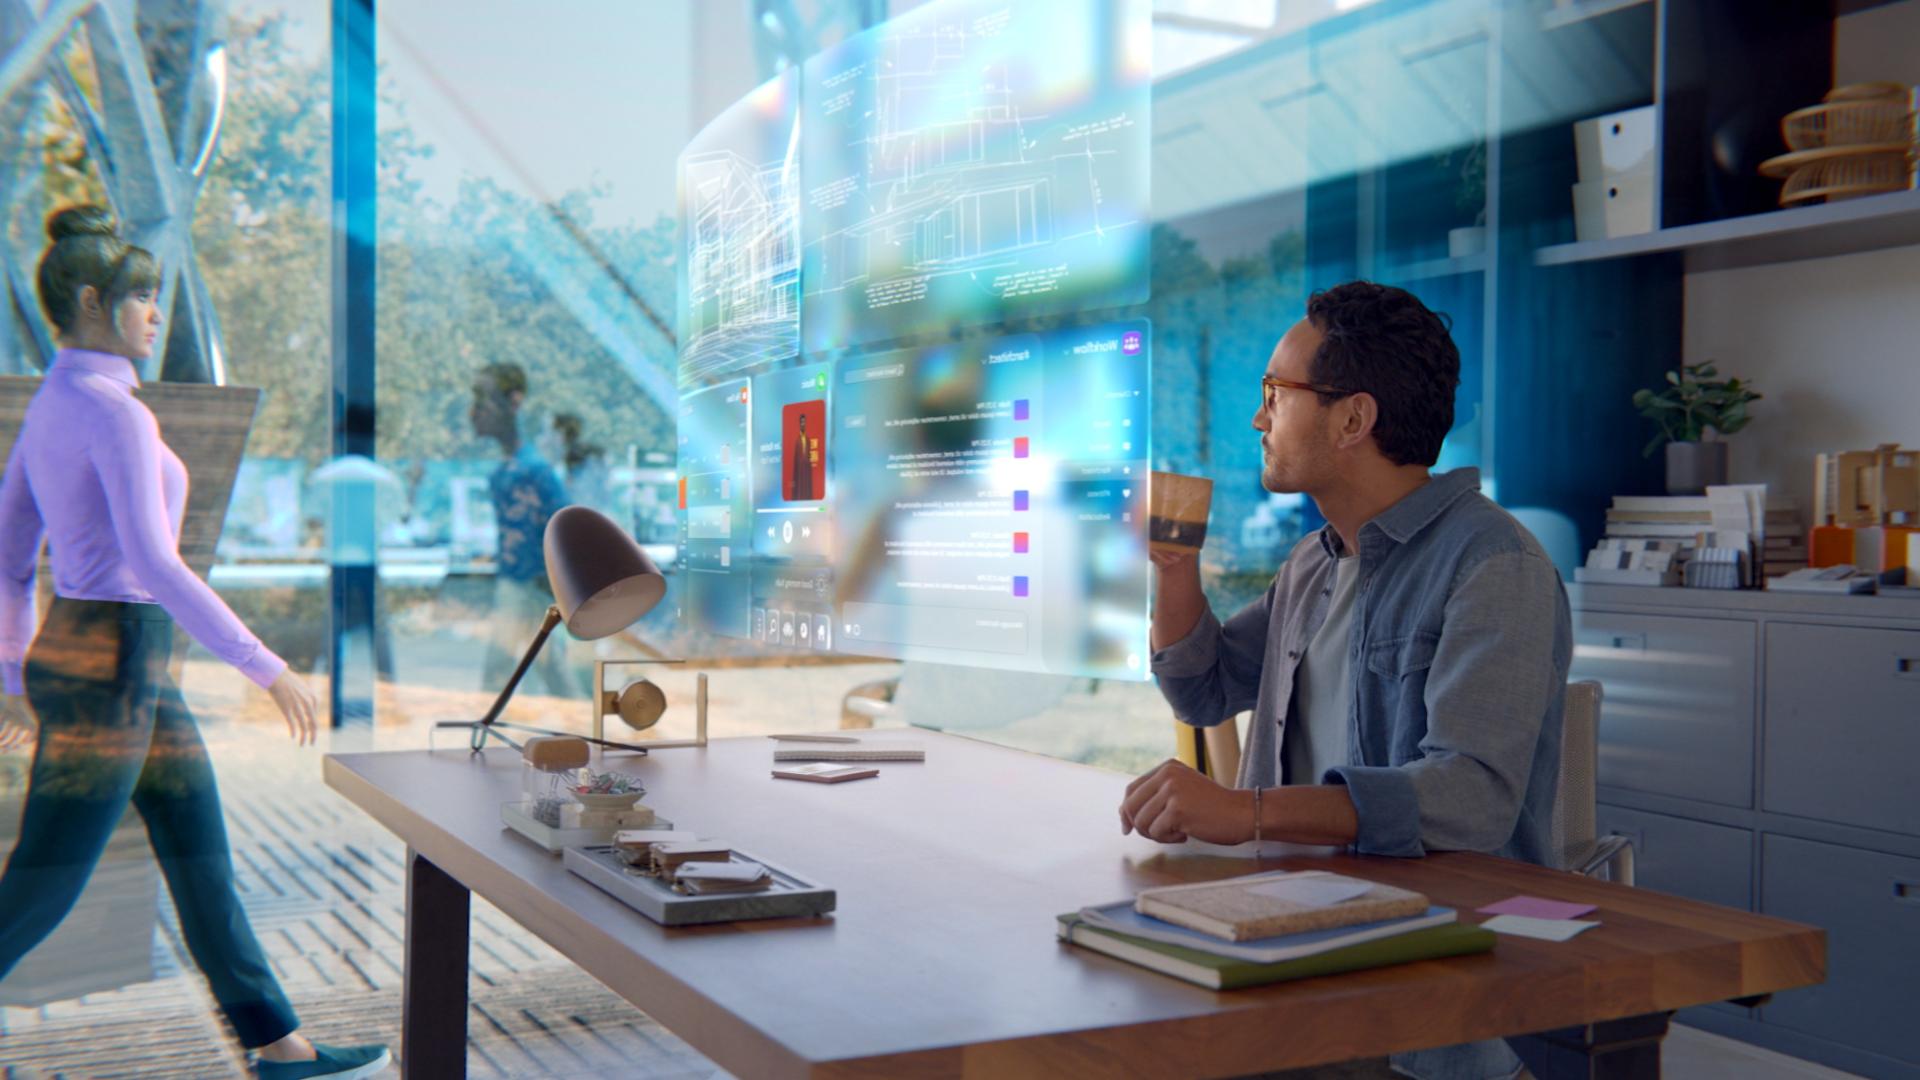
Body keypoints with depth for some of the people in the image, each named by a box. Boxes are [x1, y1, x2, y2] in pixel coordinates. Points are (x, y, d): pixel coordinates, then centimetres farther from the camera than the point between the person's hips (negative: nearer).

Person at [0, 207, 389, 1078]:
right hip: (106, 669, -10)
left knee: (203, 854, 11)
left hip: (126, 670, 10)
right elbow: (152, 562, -25)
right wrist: (266, 666, -21)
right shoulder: (114, 411, -17)